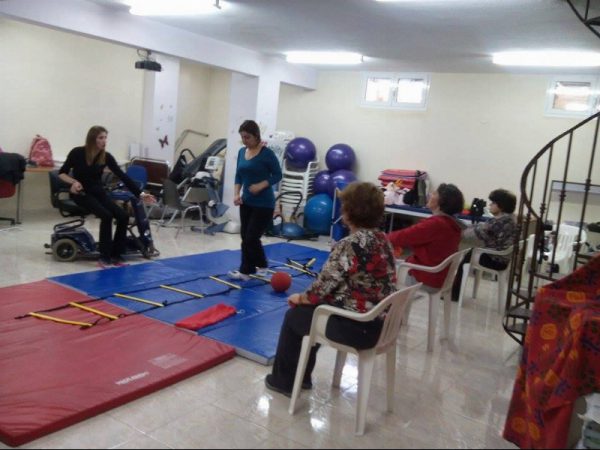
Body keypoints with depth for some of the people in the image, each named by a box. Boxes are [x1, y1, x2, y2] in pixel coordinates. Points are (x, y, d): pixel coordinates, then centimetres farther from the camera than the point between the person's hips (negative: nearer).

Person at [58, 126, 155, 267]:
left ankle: (116, 255, -5)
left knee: (123, 216, -16)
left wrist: (140, 194, -13)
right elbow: (62, 173, -4)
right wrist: (74, 182, -24)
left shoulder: (106, 157, -4)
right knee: (106, 216, -29)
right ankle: (104, 257, -19)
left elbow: (122, 176, -7)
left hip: (98, 192, 5)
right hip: (81, 193, -4)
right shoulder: (77, 153, -12)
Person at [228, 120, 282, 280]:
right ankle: (261, 265, 27)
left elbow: (277, 175, -9)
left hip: (264, 204, -7)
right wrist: (236, 193, -1)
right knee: (246, 237, 11)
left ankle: (245, 271, 7)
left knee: (250, 238, -5)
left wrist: (261, 185, -21)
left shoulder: (267, 153, -13)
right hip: (246, 202, 7)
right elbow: (239, 175, 12)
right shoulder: (242, 152, 7)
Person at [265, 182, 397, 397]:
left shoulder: (349, 245, -22)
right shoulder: (383, 240, 6)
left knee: (294, 316, 16)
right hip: (380, 323, 8)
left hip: (357, 326, -8)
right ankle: (302, 375, 39)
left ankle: (283, 380, 33)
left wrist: (300, 298, 5)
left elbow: (323, 287, -17)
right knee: (311, 310, 28)